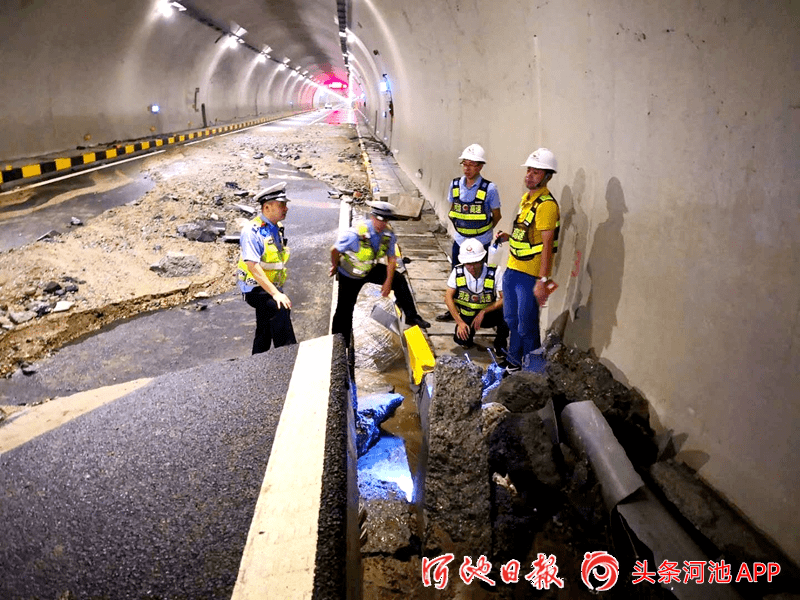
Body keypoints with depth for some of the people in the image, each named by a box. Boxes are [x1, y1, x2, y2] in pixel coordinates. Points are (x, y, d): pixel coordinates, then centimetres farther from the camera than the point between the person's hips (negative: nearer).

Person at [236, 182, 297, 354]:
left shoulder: (277, 228, 8)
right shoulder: (252, 230, -18)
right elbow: (253, 266, -27)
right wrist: (275, 293, -33)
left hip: (272, 288, 9)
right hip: (256, 289, -9)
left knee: (264, 333, 15)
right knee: (281, 310, -33)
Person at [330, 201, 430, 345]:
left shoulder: (389, 234, -17)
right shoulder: (356, 234, -34)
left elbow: (392, 259, -5)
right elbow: (334, 250, -22)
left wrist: (388, 282, -9)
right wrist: (335, 267, -4)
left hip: (371, 269, 5)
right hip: (350, 276, -4)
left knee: (399, 280, -7)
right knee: (345, 309, -1)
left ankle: (411, 316, 8)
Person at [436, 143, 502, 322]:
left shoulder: (489, 189, -15)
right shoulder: (455, 185, -3)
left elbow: (496, 215, -2)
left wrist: (482, 231, 3)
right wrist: (458, 229, 11)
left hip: (481, 242, -4)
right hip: (459, 240, 4)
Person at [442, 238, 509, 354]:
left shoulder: (494, 273, -20)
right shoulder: (458, 272, -14)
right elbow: (448, 297, -10)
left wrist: (483, 312, -28)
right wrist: (460, 322, -18)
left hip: (488, 314, -1)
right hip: (466, 315, 2)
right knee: (462, 341, -21)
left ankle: (500, 343, -3)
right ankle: (470, 329, 17)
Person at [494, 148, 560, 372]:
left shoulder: (546, 204, -18)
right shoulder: (526, 198, 12)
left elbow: (547, 244, -21)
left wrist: (542, 281, -24)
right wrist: (508, 237, 7)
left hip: (530, 275, -9)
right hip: (513, 269, 9)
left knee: (527, 326, 1)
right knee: (511, 320, 19)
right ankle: (513, 362, 36)